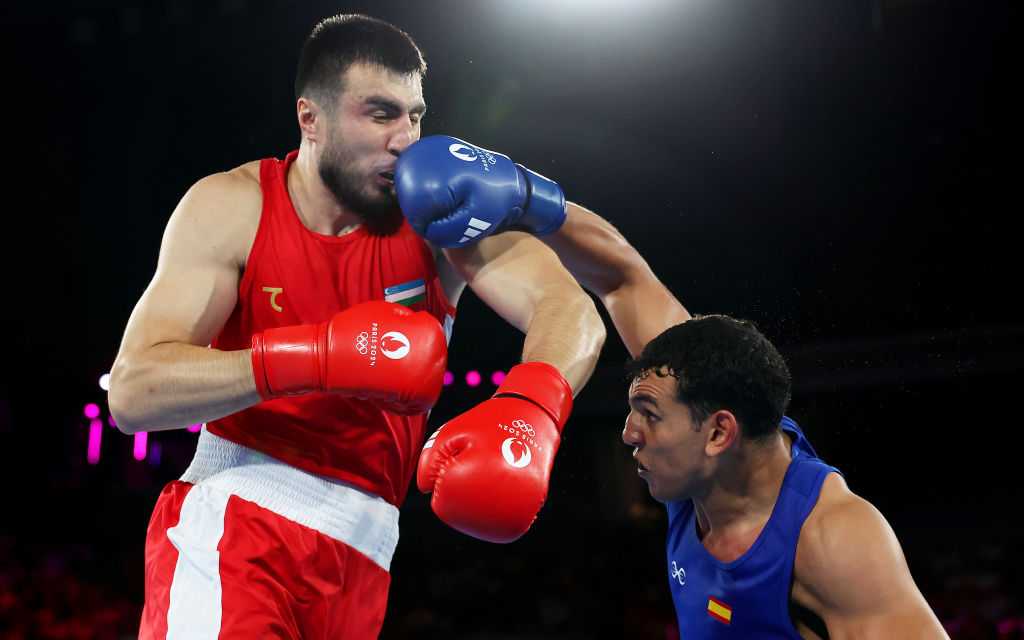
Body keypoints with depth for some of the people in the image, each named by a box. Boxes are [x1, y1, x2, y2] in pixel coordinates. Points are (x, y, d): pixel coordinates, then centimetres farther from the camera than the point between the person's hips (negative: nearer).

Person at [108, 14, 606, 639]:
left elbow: (570, 310, -15)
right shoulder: (232, 207, -6)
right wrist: (317, 357, -27)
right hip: (232, 523, -2)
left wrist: (529, 413, -38)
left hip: (360, 553, 2)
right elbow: (132, 392, -15)